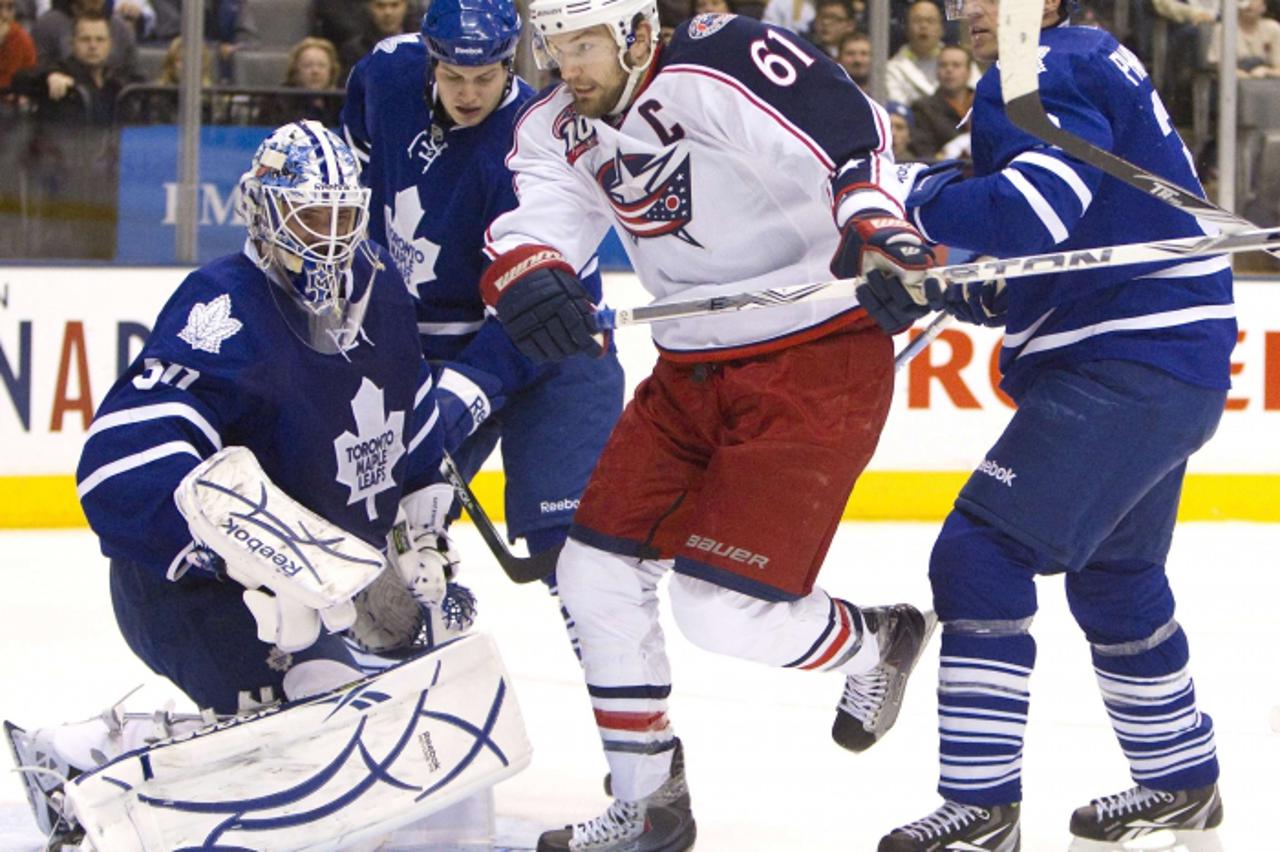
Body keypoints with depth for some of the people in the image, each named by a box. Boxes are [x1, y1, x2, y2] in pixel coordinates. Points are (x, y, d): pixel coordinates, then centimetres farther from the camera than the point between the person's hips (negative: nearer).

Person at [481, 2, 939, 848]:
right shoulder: (557, 127, 4)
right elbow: (536, 220, -10)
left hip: (818, 358, -9)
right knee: (597, 569, 5)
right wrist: (526, 272, -34)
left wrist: (869, 211, -52)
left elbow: (844, 126, -32)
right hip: (692, 368, 9)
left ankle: (876, 643, 21)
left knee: (723, 604, -12)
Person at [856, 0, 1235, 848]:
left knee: (982, 555, -13)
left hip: (1131, 361, -11)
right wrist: (934, 283, 7)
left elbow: (1027, 216, -29)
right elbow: (1037, 269, 20)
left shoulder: (1047, 75, -13)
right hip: (1174, 363, 11)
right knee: (1112, 576, 27)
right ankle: (1180, 780, 40)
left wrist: (928, 198, -12)